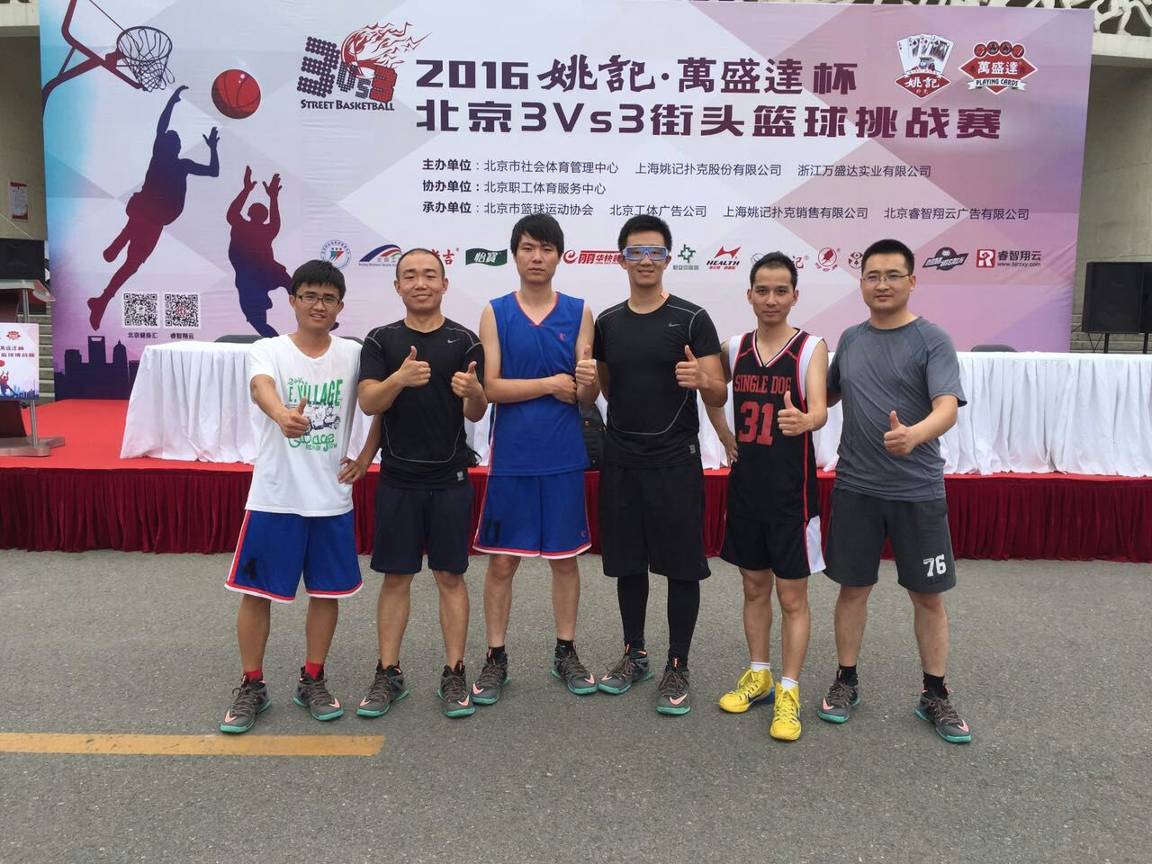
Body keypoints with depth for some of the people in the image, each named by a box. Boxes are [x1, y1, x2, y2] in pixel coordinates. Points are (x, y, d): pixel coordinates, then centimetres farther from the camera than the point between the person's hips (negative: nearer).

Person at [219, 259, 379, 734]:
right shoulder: (268, 350, -7)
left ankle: (312, 681, 28)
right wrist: (284, 416, -52)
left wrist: (365, 458, 1)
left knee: (327, 591, 10)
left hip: (333, 498, 2)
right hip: (275, 497, -2)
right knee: (257, 592, 5)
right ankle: (252, 685, 23)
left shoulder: (354, 355, 1)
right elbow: (261, 387, -29)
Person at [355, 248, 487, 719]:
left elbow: (476, 413, -4)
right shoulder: (381, 341, 4)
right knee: (396, 576, 8)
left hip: (450, 478, -1)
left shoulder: (464, 341, 1)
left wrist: (473, 391, -28)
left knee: (450, 576, 6)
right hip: (397, 478, 1)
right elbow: (368, 402, -8)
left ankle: (454, 674, 15)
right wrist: (400, 378, -28)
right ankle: (388, 674, 19)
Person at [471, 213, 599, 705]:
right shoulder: (495, 313, 1)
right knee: (501, 560, 5)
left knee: (565, 557, 10)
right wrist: (551, 383, -13)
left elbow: (587, 396, -2)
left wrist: (588, 383, -24)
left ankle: (566, 652, 26)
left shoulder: (578, 312, 3)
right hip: (511, 456, -1)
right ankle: (496, 658, 19)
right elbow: (491, 387, -8)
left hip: (564, 456, 1)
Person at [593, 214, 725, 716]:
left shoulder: (692, 319, -5)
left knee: (681, 567, 2)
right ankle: (634, 655, 29)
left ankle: (677, 668, 15)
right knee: (626, 563, 12)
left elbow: (719, 397, -8)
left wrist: (700, 382, -29)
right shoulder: (607, 322, 8)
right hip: (620, 461, 4)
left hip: (675, 461, -4)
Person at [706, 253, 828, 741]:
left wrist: (803, 420, -46)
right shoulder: (735, 349, 4)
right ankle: (758, 676, 30)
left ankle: (789, 693, 14)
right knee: (754, 587, 15)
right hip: (746, 484, 4)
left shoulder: (810, 348, -9)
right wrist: (725, 438, 9)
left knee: (792, 595, 4)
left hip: (791, 490, -4)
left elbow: (819, 409, -24)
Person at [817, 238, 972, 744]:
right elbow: (828, 395, 21)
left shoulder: (931, 341, -6)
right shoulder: (850, 339, 7)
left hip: (918, 490, -3)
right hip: (856, 487, 3)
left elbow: (948, 407, -20)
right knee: (853, 587, 11)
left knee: (928, 594, 8)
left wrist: (914, 434, -40)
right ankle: (846, 683, 26)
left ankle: (935, 695, 24)